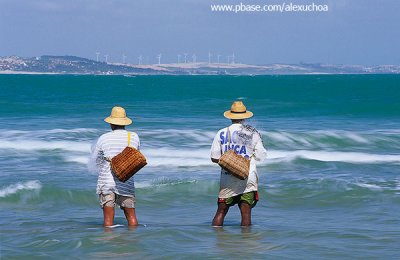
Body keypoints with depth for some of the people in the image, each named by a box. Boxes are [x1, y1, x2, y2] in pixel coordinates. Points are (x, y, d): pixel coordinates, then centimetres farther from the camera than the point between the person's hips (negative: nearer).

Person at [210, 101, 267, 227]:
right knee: (246, 213, 0)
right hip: (248, 179, -1)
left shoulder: (221, 133, 0)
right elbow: (261, 156, 3)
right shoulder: (252, 133, -1)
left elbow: (214, 158, 0)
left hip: (228, 179, 1)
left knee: (221, 211, 7)